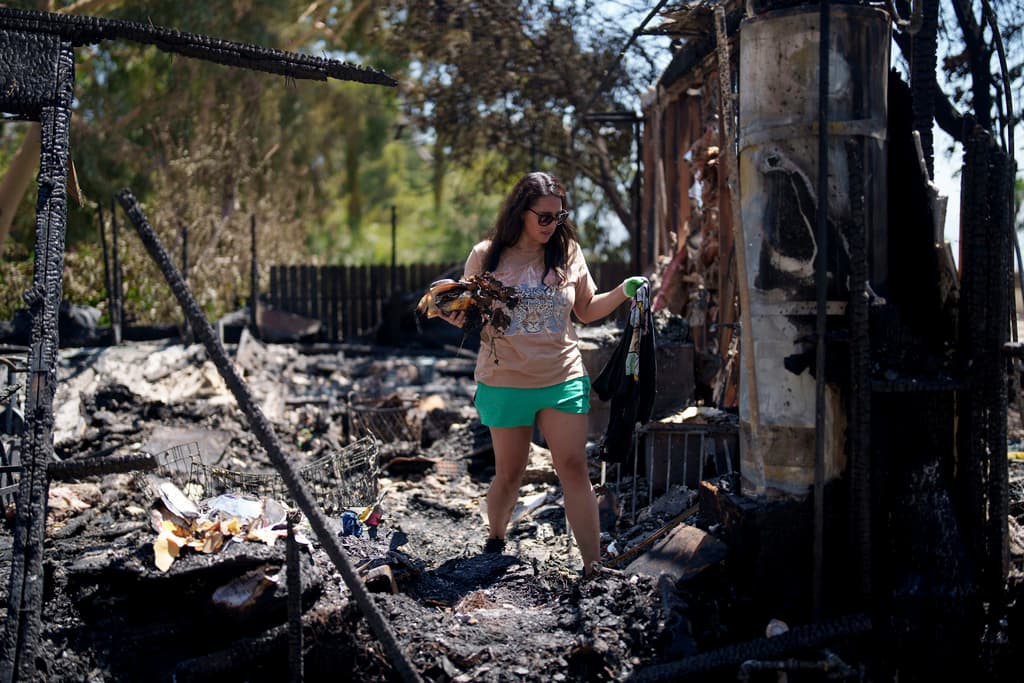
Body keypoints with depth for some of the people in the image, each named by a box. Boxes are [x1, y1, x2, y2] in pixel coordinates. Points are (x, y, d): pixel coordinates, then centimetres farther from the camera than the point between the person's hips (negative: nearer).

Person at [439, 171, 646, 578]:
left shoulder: (568, 253, 4)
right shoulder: (486, 256, -2)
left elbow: (587, 310, 13)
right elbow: (468, 313, 6)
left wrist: (622, 292, -3)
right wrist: (454, 316, -17)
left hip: (563, 379, 1)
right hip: (505, 381, -1)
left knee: (574, 469, -6)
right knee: (509, 473, 8)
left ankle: (593, 567, -4)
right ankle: (495, 543, 34)